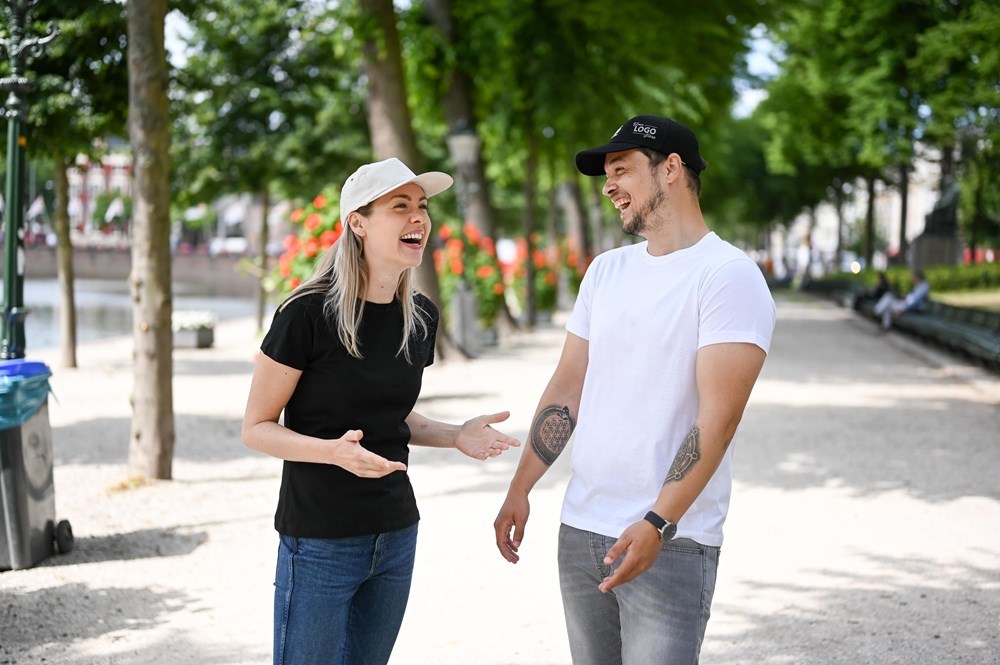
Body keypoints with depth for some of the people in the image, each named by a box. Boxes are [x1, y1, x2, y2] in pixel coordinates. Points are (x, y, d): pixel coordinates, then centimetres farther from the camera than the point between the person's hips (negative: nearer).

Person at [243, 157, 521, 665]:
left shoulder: (421, 317, 5)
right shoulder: (308, 313, -15)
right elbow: (256, 428, -10)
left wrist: (456, 436, 0)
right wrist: (333, 451, -27)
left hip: (396, 536, 6)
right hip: (320, 542, -6)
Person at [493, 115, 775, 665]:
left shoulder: (729, 277, -9)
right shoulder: (606, 270, 13)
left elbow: (718, 416, -17)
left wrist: (657, 524, -24)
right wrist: (519, 491, 10)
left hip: (672, 542, -6)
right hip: (580, 529, 6)